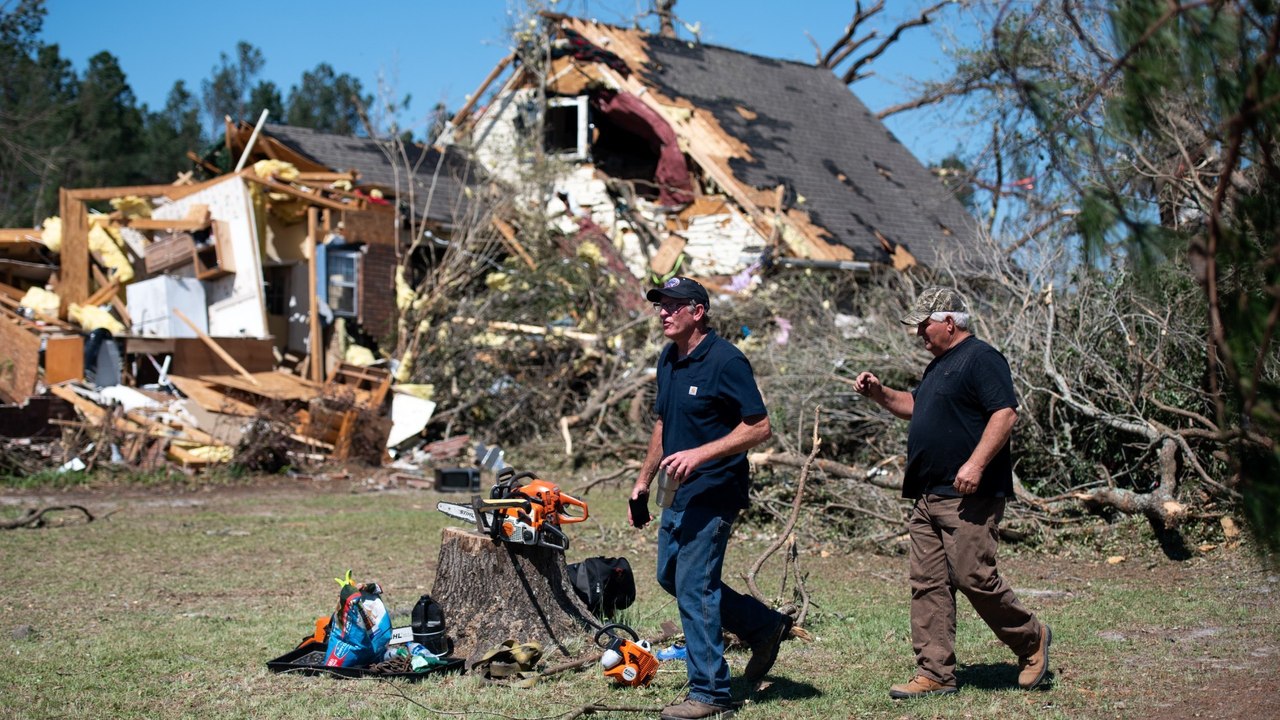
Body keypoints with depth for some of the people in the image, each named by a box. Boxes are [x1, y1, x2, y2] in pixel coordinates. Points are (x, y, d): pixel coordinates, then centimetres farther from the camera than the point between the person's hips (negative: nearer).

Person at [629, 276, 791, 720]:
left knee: (694, 588, -8)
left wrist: (700, 454, -27)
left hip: (714, 492, -10)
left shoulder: (725, 361, -17)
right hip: (682, 493, 10)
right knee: (671, 576, 17)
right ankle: (766, 626, 29)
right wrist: (644, 481, 21)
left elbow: (760, 427, -20)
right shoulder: (668, 360, 10)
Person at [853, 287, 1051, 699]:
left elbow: (1005, 414, -18)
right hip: (928, 496, 10)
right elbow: (916, 407, 36)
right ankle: (935, 675, 5)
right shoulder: (939, 364, 21)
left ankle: (1030, 639, 12)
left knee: (973, 576, -10)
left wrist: (975, 464, -26)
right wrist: (880, 395, 19)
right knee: (928, 583, 4)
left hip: (969, 495, -10)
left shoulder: (980, 359, -9)